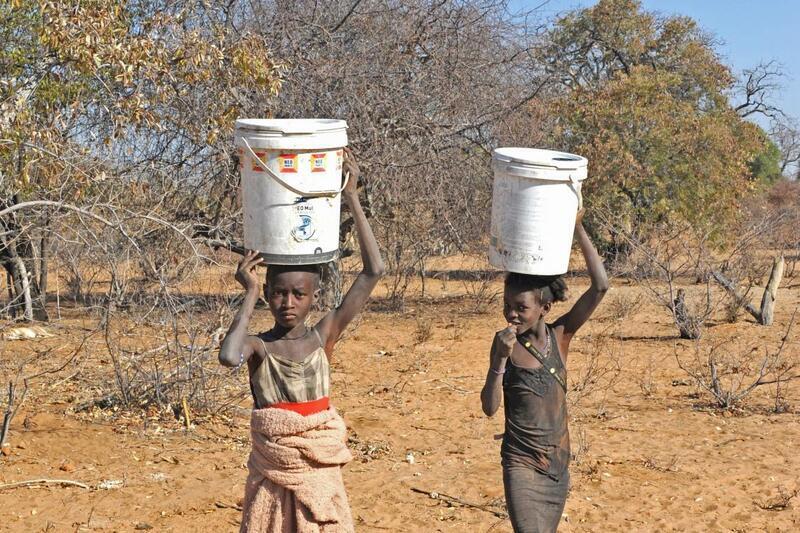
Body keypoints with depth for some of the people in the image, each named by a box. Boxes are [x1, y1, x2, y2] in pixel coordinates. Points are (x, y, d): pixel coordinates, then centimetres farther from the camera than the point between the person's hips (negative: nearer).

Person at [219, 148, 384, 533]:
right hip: (271, 479, -1)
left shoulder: (324, 336, -4)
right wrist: (250, 295, -22)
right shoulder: (258, 345, -7)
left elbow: (373, 271, -10)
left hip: (320, 475, 1)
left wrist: (352, 199, -13)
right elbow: (228, 356, -34)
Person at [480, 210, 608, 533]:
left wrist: (577, 228, -15)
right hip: (522, 466, -4)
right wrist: (501, 359, -25)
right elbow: (490, 407, -12)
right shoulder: (506, 343, -8)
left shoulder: (560, 336, -2)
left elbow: (600, 286, -12)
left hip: (558, 467, 4)